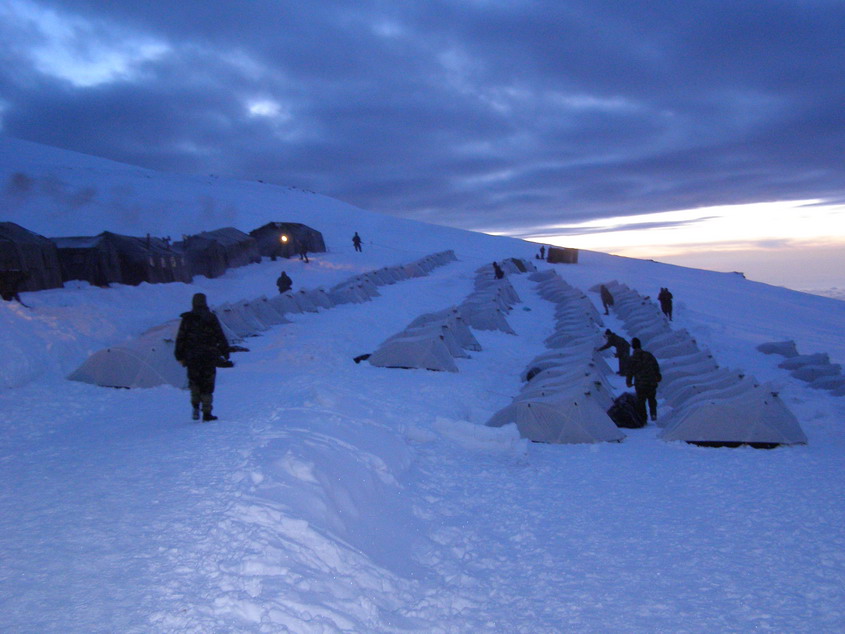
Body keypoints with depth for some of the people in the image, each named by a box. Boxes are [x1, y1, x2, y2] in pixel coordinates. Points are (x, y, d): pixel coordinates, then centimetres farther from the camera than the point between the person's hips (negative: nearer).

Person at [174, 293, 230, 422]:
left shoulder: (187, 319, 2)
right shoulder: (211, 318, -2)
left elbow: (180, 338, 3)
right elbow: (221, 337, -1)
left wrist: (180, 356, 9)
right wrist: (225, 353, 7)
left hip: (191, 357, 1)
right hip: (209, 356, -1)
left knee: (194, 381, 20)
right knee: (207, 384, 4)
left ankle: (195, 406, 3)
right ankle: (207, 413, 3)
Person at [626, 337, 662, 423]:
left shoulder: (631, 359, -8)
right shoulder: (649, 355, -1)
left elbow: (630, 372, -1)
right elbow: (656, 366, 7)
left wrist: (629, 382, 14)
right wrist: (658, 376, 22)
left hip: (640, 384, -2)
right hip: (652, 382, 2)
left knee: (641, 401, 9)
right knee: (652, 399, 19)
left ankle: (643, 418, 11)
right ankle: (653, 414, 5)